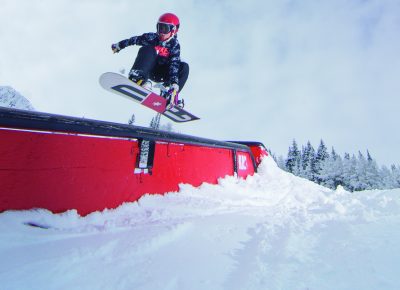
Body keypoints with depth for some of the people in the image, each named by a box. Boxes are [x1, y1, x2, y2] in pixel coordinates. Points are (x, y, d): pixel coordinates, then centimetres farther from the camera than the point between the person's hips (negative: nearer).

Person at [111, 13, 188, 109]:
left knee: (184, 67, -21)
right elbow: (134, 40, 8)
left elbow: (174, 64, -21)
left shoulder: (174, 45, -8)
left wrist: (174, 82, -35)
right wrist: (119, 45, 15)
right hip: (149, 70, -1)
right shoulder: (152, 37, -5)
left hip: (162, 74, 1)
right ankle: (138, 79, -46)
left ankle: (169, 96, -32)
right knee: (148, 49, -26)